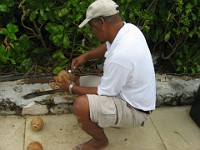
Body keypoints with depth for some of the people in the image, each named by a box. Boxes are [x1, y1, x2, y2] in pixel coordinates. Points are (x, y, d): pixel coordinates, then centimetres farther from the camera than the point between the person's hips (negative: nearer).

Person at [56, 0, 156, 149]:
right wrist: (86, 56, 1)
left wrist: (71, 88, -9)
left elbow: (103, 93, -22)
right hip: (132, 95, 9)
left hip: (134, 109, -9)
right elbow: (108, 46, 14)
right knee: (82, 82, 14)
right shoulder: (129, 28, -9)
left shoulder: (120, 56, -36)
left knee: (80, 106, -28)